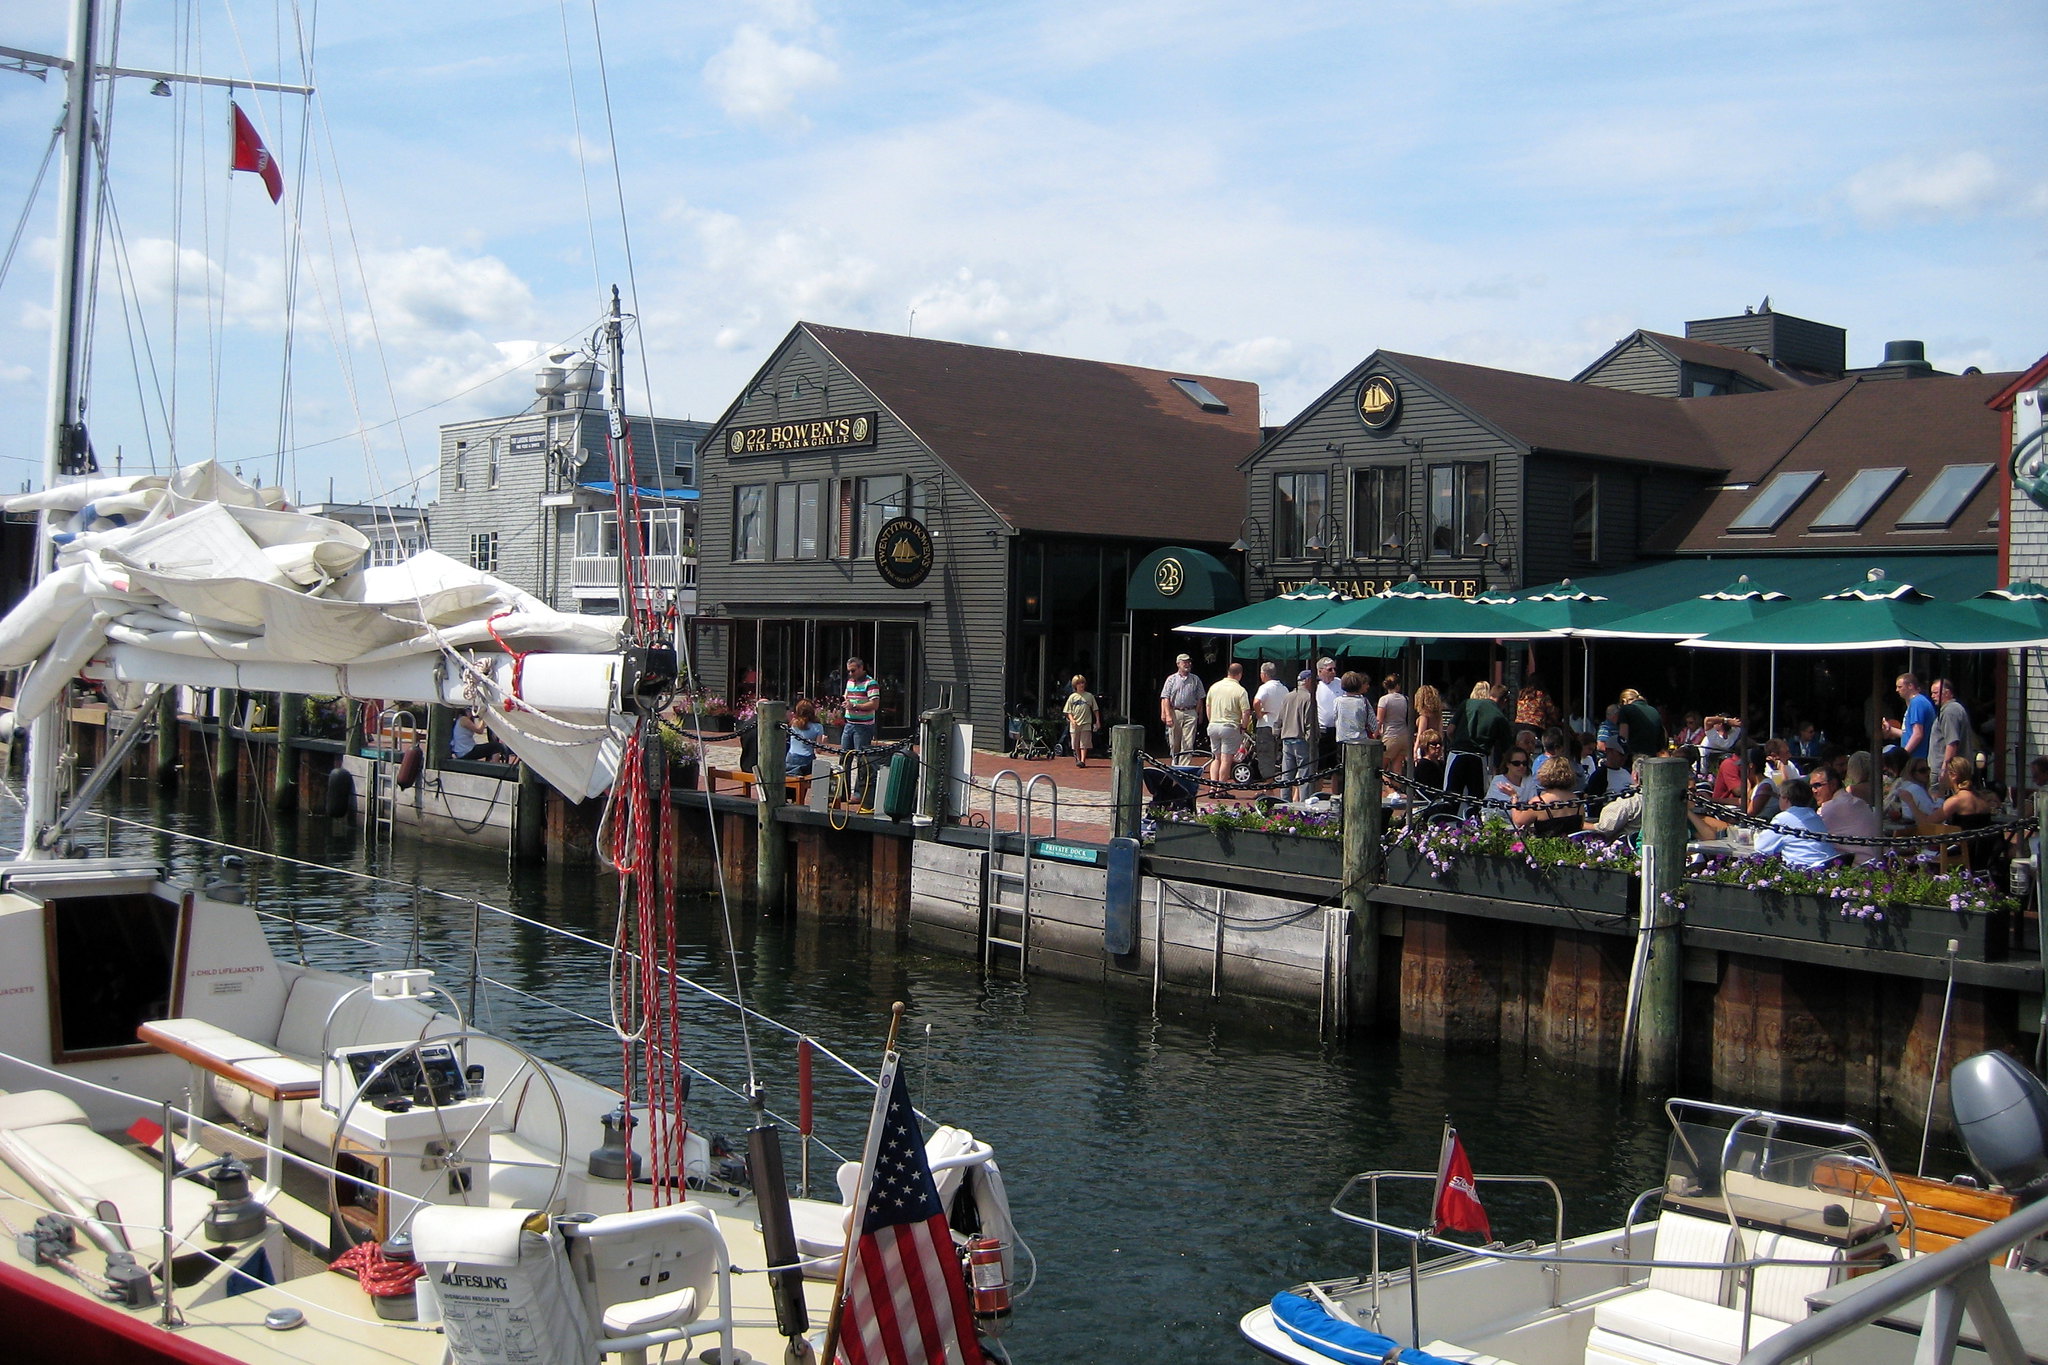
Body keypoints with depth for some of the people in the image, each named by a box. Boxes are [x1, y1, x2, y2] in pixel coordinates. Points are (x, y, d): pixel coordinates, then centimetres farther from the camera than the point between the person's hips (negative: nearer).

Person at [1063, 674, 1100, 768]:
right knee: (1076, 744, 8)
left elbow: (1095, 709, 11)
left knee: (1084, 744, -8)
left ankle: (1083, 761, -13)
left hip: (1086, 723, -2)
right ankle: (1078, 759, 23)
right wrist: (1072, 720, -10)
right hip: (1075, 724, 2)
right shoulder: (1072, 697, 7)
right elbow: (1069, 711, 6)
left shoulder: (1089, 696, 6)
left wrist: (1097, 720, 4)